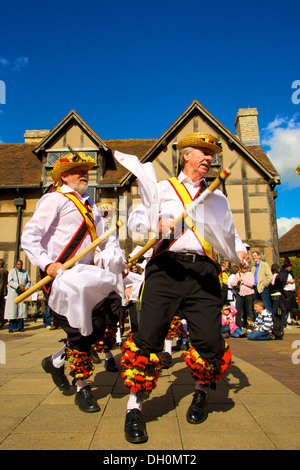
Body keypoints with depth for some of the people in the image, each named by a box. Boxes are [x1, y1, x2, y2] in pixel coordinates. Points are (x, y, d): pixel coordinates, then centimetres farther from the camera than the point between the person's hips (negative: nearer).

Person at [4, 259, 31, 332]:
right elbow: (10, 282, -11)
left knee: (22, 309, -2)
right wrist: (19, 286, -21)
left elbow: (29, 282, 13)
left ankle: (20, 326, 3)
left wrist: (27, 287, -8)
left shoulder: (25, 272, 11)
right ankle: (12, 327, 0)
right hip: (13, 293, -2)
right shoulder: (12, 271, 1)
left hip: (22, 293, 3)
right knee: (12, 309, -5)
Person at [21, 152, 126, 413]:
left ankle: (56, 362, 30)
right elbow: (30, 237, -11)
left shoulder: (91, 207, 20)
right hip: (60, 277, -7)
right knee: (79, 333, -5)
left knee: (97, 328, 6)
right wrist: (47, 264, -23)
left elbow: (106, 238, 21)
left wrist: (118, 257, 3)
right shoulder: (54, 200, -4)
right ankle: (82, 389, 18)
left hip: (85, 278, 8)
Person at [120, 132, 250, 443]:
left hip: (203, 272, 2)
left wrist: (239, 251, 6)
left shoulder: (217, 197, 28)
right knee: (149, 334, -11)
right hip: (166, 268, -2)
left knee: (210, 340, -8)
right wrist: (156, 223, -17)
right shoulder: (163, 188, 18)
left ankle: (202, 391, 25)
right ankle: (135, 406, 10)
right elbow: (134, 219, 5)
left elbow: (229, 232, 28)